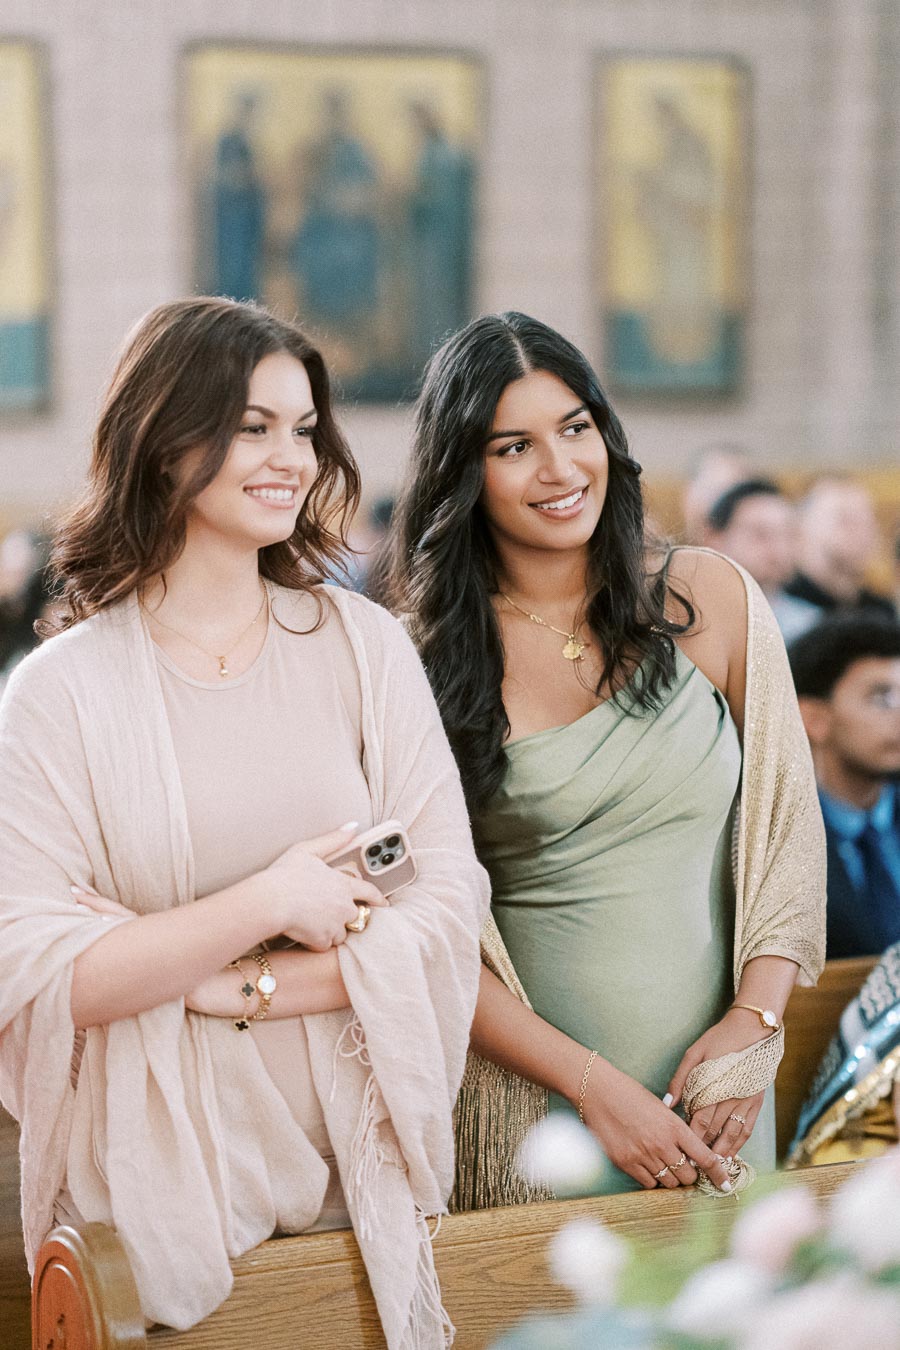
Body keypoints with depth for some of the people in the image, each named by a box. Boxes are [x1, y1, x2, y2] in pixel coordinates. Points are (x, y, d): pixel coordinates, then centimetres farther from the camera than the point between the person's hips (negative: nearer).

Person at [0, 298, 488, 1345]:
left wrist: (244, 987, -15)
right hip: (156, 1193, -2)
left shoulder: (362, 647, 2)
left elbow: (447, 910, -5)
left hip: (357, 1172, 2)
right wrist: (270, 902, -16)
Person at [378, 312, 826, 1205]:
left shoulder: (709, 599, 1)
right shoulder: (424, 657, -5)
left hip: (713, 1097, 2)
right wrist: (594, 1085, -14)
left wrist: (755, 1021, -9)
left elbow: (789, 830, 5)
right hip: (524, 1105, -2)